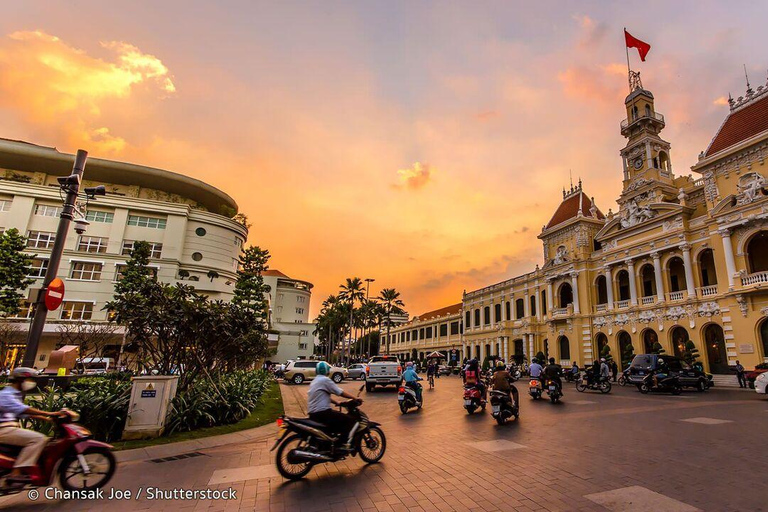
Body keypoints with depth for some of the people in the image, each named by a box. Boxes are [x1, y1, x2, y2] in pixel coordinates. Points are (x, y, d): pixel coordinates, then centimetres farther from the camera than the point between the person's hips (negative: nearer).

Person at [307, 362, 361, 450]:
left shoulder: (315, 381, 18)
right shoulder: (325, 380, -10)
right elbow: (340, 392, -11)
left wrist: (336, 402, 19)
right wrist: (355, 398, -4)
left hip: (313, 414, 10)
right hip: (322, 413, -10)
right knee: (352, 421, -8)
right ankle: (345, 443, -15)